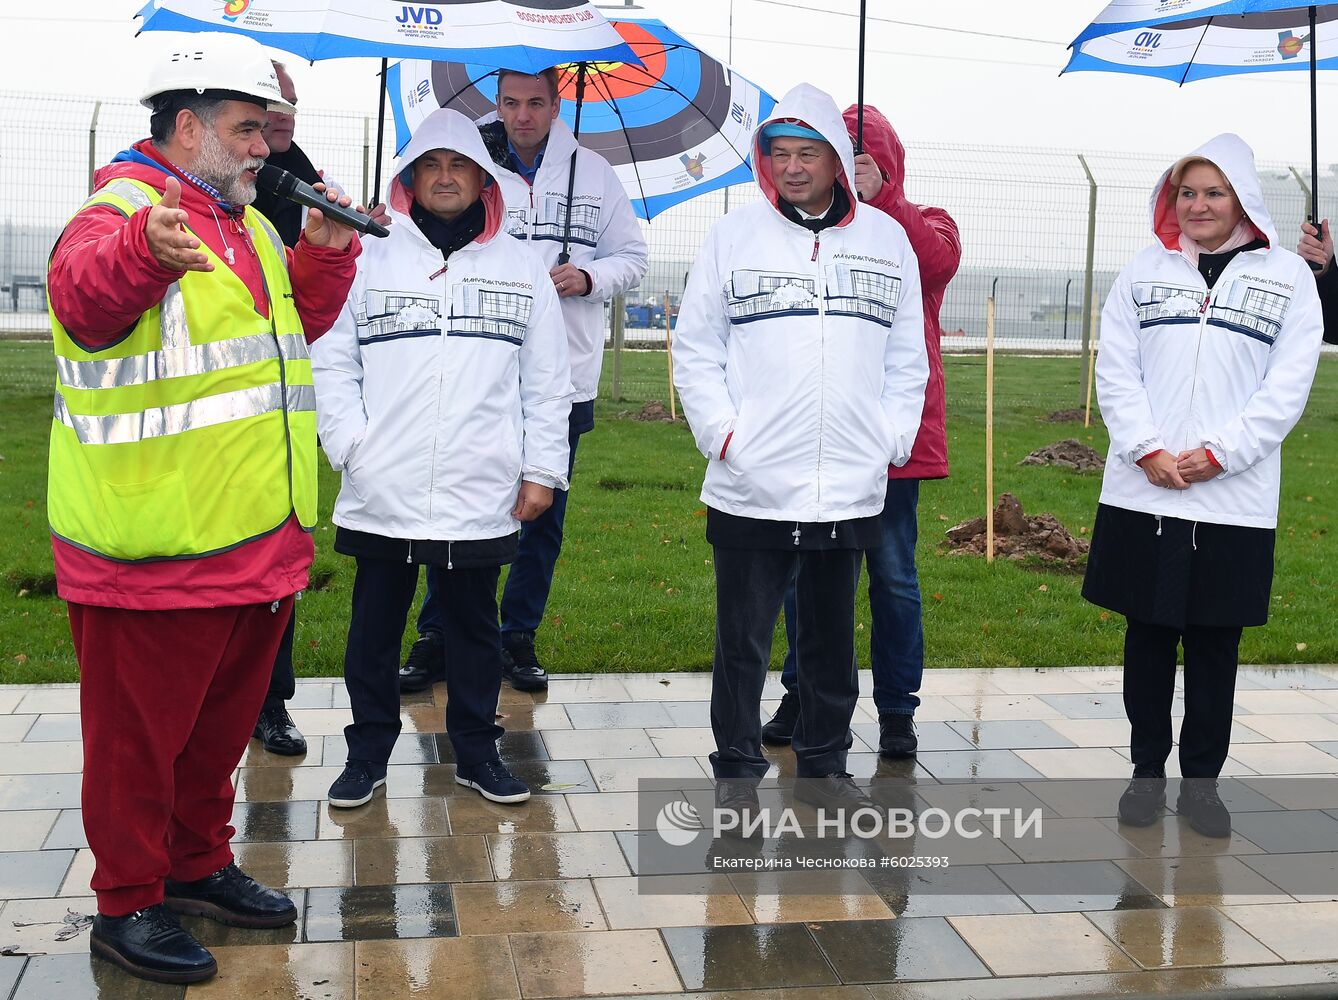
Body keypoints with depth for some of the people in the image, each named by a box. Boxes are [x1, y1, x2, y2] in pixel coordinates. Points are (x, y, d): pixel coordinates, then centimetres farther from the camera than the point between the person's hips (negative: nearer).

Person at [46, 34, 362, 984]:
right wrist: (145, 250, -57)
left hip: (258, 543, 9)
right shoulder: (123, 209, -13)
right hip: (155, 549, -8)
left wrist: (325, 251, 6)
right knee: (141, 734, 5)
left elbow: (300, 324, 25)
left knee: (222, 719, 21)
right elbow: (84, 293, -35)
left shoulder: (242, 222, 15)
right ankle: (127, 904, 21)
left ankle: (198, 862, 38)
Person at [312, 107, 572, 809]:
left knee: (474, 627, 12)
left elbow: (547, 381, 8)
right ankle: (368, 752, 25)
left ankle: (476, 751, 26)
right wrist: (351, 446, -8)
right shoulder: (370, 258, 5)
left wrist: (542, 469, 3)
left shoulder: (521, 266, 8)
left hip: (482, 495, 1)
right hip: (382, 494, 0)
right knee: (375, 627, 10)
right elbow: (331, 360, 3)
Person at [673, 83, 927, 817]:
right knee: (743, 639, 5)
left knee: (832, 638, 15)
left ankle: (823, 766, 30)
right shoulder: (734, 235, 1)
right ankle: (737, 769, 20)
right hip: (751, 487, -2)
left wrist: (891, 440, 2)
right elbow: (696, 347, 2)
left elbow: (907, 355, 11)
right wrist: (721, 432, -8)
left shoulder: (887, 239, 8)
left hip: (852, 489, 2)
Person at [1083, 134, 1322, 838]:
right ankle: (1147, 772, 20)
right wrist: (1148, 450, -10)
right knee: (1148, 634, 8)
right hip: (1142, 492, 1)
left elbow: (1287, 386, -1)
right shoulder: (1145, 270, 9)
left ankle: (1201, 780, 20)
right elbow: (1114, 369, 3)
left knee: (1216, 642, 7)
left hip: (1233, 498, -1)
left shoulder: (1287, 276, 5)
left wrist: (1216, 454, -11)